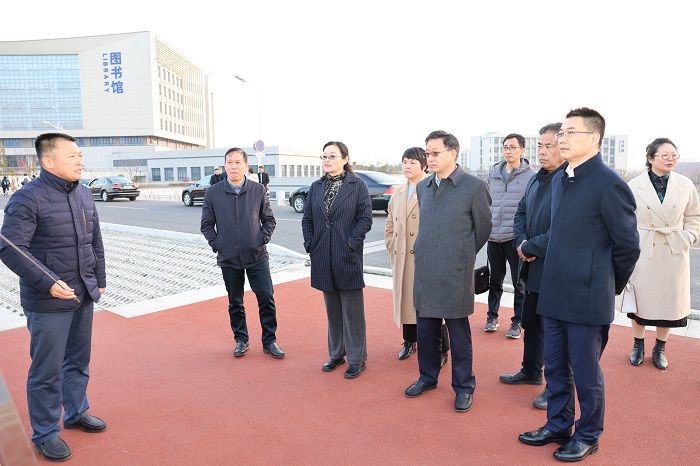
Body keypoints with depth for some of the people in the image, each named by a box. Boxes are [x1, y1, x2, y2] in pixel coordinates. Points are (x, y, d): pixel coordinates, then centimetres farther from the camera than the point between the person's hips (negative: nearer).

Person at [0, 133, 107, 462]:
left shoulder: (84, 195, 8)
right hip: (49, 301, -6)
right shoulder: (28, 198, -14)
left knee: (78, 361, 20)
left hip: (83, 297, 7)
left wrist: (100, 280, 15)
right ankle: (45, 433, 23)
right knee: (47, 370, 6)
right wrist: (49, 284, -25)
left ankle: (76, 412, 39)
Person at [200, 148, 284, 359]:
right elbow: (206, 224, 5)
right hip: (229, 259, 1)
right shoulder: (213, 193, -1)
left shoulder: (258, 190, -1)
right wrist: (217, 245, -4)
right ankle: (241, 340, 29)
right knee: (235, 302, 12)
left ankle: (269, 341, 16)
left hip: (257, 257, 0)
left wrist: (262, 240, -5)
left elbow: (269, 220, 6)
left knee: (266, 298, 0)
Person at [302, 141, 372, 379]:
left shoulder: (357, 185, -4)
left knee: (352, 310, 5)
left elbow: (366, 218, -7)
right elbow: (307, 219, 11)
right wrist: (310, 244, 0)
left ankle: (357, 358, 18)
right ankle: (336, 353, 29)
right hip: (323, 258, 5)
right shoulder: (316, 186, 9)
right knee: (332, 308, 15)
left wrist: (351, 242, -13)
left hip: (348, 256, -4)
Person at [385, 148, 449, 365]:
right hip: (403, 259, 6)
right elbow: (389, 226, 19)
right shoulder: (398, 194, 13)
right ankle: (410, 342, 33)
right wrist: (393, 249, 11)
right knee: (405, 299, 15)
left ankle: (441, 350, 15)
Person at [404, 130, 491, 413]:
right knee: (425, 330, 15)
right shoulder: (423, 187, 9)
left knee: (458, 333, 7)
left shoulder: (474, 187, -9)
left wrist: (462, 256, 10)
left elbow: (483, 229, 1)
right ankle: (428, 377, 35)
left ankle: (463, 386, 25)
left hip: (455, 273, -5)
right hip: (424, 271, 5)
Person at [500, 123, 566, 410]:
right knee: (530, 322, 21)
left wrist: (530, 248, -15)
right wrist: (521, 242, -2)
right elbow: (521, 212, 15)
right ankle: (531, 371, 40)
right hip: (534, 267, 8)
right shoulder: (537, 179, 9)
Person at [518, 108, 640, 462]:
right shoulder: (560, 179, 9)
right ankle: (558, 425, 37)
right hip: (554, 295, 7)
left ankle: (588, 436, 31)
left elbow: (628, 245, -8)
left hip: (587, 299, -7)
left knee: (586, 374, 10)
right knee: (555, 368, 19)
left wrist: (611, 286, 2)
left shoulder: (608, 183, -14)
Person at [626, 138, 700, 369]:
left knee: (669, 299, 8)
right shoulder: (634, 185, -5)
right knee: (640, 298, 7)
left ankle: (660, 348, 27)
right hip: (642, 251, -2)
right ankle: (638, 345, 27)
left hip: (674, 253, 2)